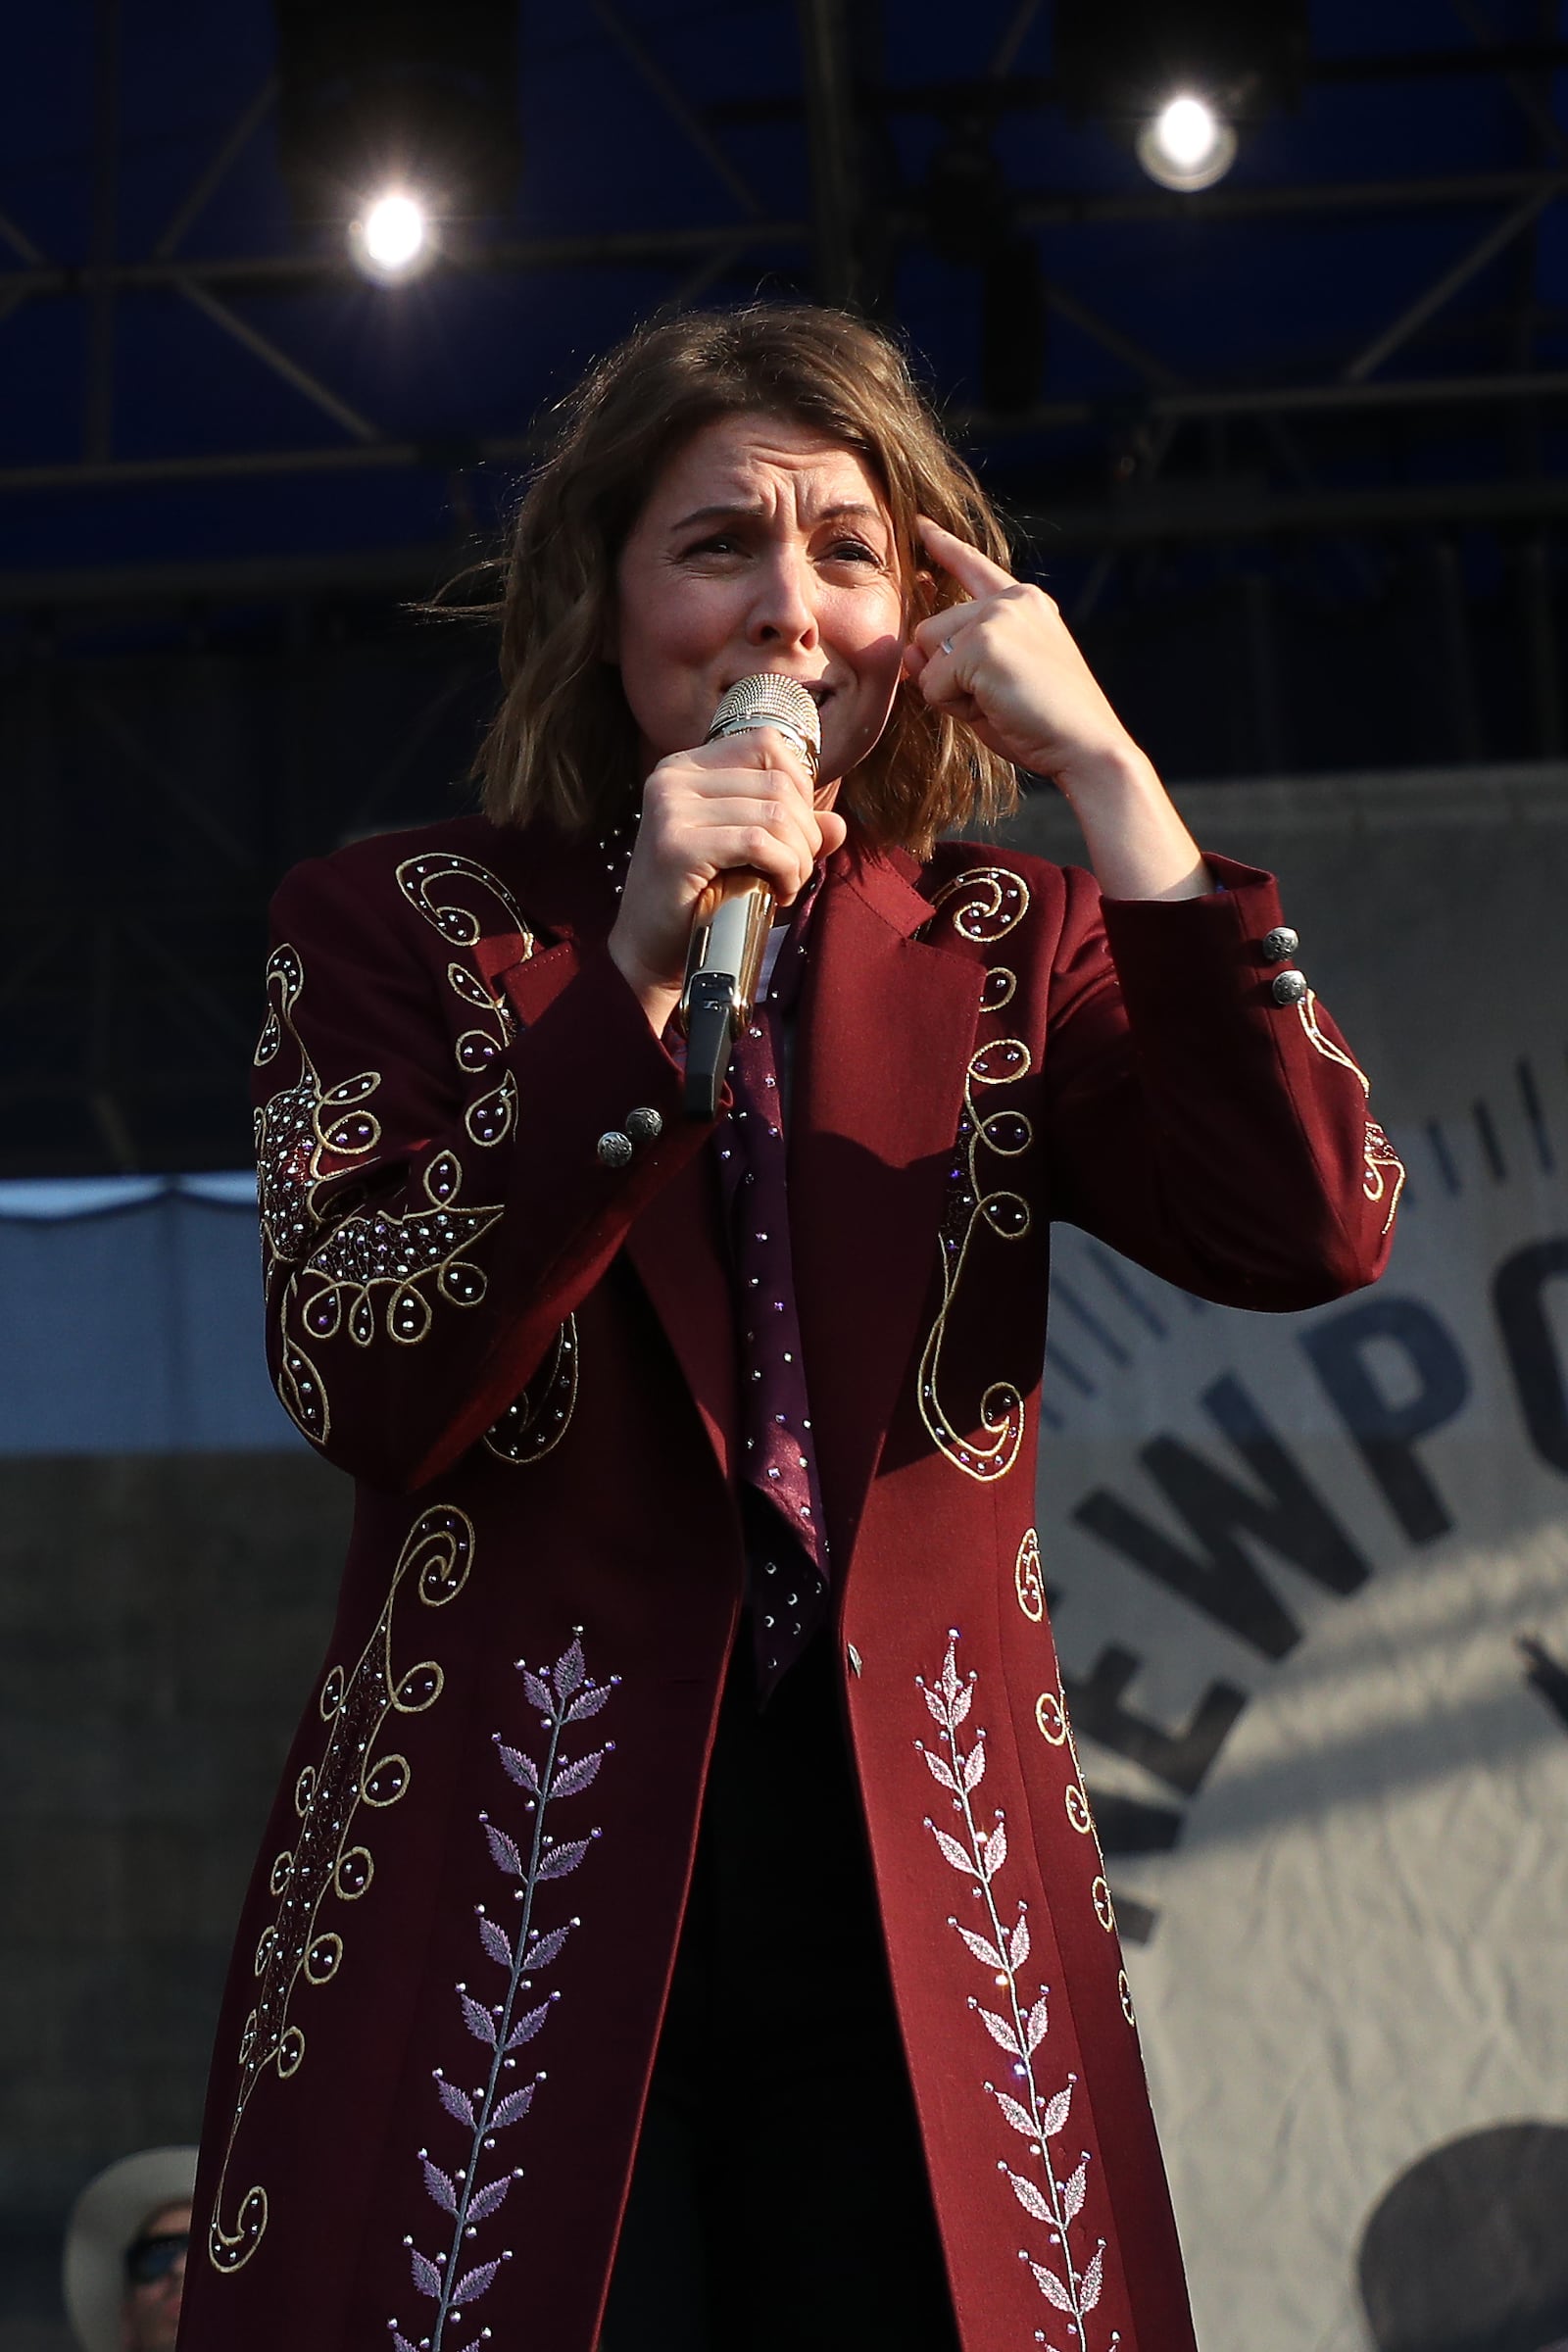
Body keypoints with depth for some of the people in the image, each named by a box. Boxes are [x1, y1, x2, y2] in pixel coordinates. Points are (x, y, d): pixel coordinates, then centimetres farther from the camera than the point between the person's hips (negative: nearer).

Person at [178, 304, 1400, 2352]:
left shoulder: (1008, 946, 10)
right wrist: (634, 980, -18)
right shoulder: (398, 927, 5)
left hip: (927, 1929, 2)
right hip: (509, 1908, -2)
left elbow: (1316, 1232, -7)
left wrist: (1106, 772, -9)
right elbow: (366, 1396, -10)